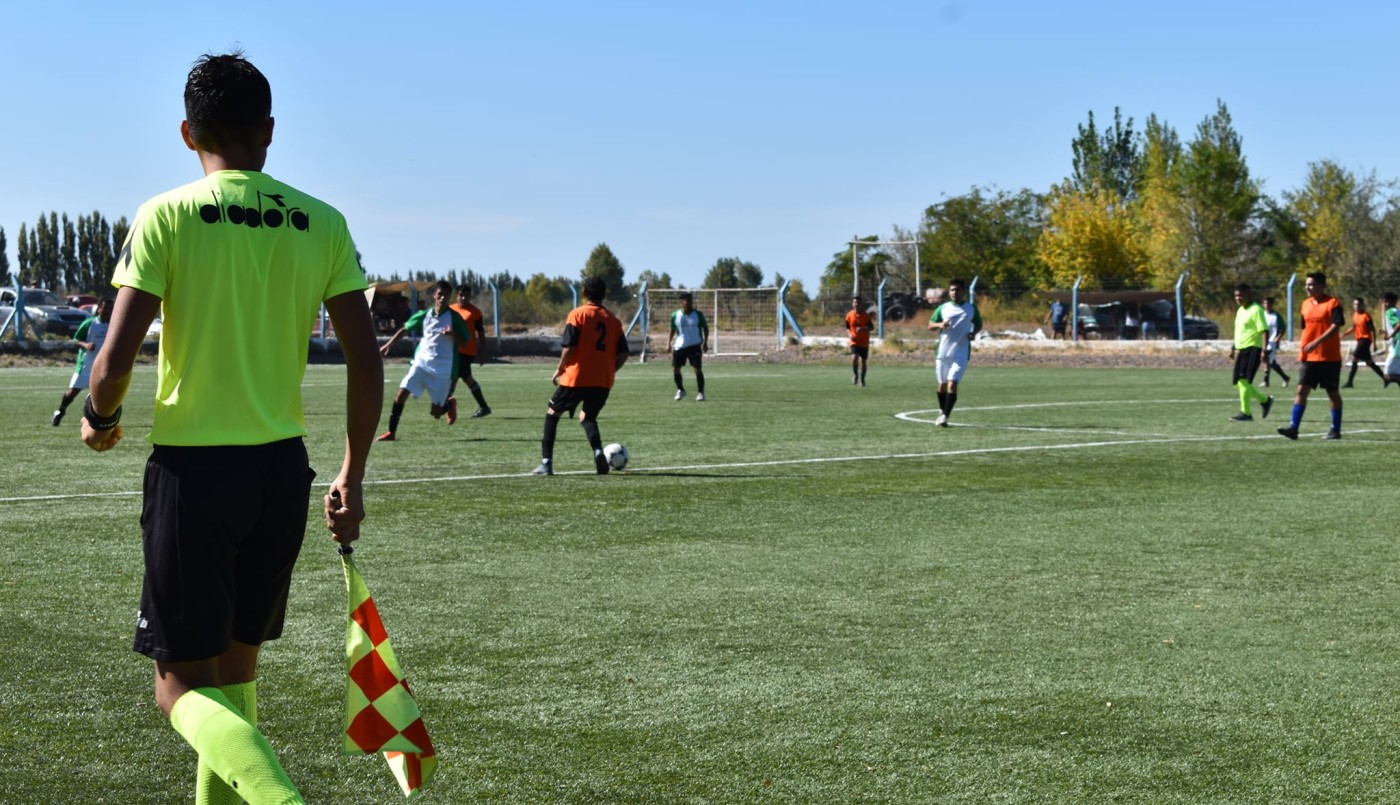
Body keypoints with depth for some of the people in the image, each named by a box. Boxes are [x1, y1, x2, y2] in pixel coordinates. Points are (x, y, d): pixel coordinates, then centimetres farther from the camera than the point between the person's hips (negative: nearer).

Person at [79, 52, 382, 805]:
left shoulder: (166, 216, -8)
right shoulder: (323, 224, 2)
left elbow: (115, 361, -13)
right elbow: (366, 364, 1)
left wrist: (100, 418, 9)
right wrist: (351, 476, 11)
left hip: (191, 467, -4)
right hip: (282, 467, 4)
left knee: (183, 685, 0)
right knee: (236, 665, 20)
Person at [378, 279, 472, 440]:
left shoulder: (454, 317, -5)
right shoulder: (424, 315, 3)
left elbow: (464, 342, -2)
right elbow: (405, 329, 15)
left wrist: (453, 335, -22)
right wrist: (389, 344, 6)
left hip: (443, 368, -2)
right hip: (421, 362, 2)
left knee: (436, 412, 0)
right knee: (402, 393, -16)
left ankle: (450, 404, 36)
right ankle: (391, 432, -8)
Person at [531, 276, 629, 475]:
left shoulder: (578, 314, -4)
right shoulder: (613, 319, 9)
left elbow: (568, 347, -12)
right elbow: (622, 354, 6)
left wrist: (559, 369, 1)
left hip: (577, 377, -4)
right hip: (603, 381, 4)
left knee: (552, 413, 13)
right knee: (587, 417, 21)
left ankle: (546, 463, 7)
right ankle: (598, 451, -8)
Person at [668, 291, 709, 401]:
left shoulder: (698, 315, -4)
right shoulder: (675, 316, 1)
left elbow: (705, 328, 6)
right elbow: (672, 331, 12)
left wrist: (705, 342, -2)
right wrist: (669, 343, 3)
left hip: (694, 345, -2)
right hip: (679, 346, 2)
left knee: (698, 369, -9)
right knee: (675, 369, 4)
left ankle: (700, 392, -2)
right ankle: (680, 390, 26)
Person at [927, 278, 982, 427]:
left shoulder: (971, 308, 4)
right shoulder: (943, 308, 6)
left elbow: (978, 324, 18)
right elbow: (930, 325, 10)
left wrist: (974, 333, -4)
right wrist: (940, 325, -13)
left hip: (961, 354, -2)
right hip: (943, 352, 2)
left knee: (952, 384, -16)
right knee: (942, 384, 13)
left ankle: (945, 416, -19)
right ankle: (942, 412, 35)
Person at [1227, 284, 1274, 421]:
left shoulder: (1256, 310, -11)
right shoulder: (1240, 310, 16)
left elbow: (1264, 331, -17)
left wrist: (1264, 350, -25)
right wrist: (1233, 348, 25)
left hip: (1252, 349, -9)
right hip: (1241, 350, 9)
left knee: (1244, 381, -13)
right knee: (1238, 383, 9)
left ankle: (1246, 413, -8)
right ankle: (1265, 400, 25)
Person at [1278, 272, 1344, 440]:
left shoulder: (1333, 304, -10)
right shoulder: (1306, 304, 11)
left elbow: (1335, 327, -19)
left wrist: (1316, 342, -27)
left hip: (1329, 357, -6)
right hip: (1309, 357, 6)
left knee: (1333, 393, 6)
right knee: (1301, 390, -6)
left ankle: (1336, 430, 16)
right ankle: (1293, 427, -12)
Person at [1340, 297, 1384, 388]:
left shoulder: (1366, 316, -13)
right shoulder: (1355, 315, 10)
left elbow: (1372, 329, -13)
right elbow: (1353, 328, 22)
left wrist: (1374, 343, -16)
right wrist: (1344, 333, 8)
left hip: (1365, 339, -9)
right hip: (1359, 340, 9)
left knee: (1354, 359, -14)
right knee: (1369, 362, 13)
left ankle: (1349, 382, -14)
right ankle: (1384, 378, 23)